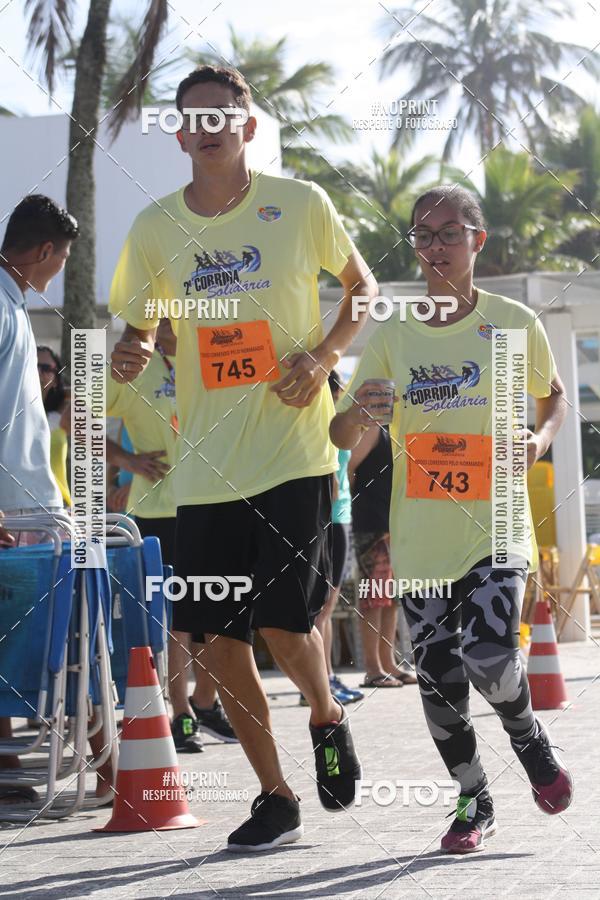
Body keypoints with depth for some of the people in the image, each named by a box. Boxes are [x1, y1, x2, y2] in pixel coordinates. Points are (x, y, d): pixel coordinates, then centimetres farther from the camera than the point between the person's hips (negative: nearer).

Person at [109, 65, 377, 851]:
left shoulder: (300, 205, -2)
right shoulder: (155, 228, 3)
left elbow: (364, 289, 11)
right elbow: (138, 332, 13)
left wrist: (323, 354, -7)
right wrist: (130, 355, -11)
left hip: (295, 454, -3)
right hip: (207, 463, 3)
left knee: (283, 626, -12)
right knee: (220, 638, 3)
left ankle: (327, 718, 23)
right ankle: (276, 798, 20)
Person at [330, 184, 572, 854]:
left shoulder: (514, 323, 0)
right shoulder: (392, 335, 3)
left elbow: (554, 396, 16)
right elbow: (341, 439, 4)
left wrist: (539, 439, -6)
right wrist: (357, 415, -20)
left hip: (496, 522, -2)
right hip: (420, 534, 2)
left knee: (489, 656, -19)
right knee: (437, 677, 3)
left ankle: (530, 740, 14)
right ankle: (474, 801, 24)